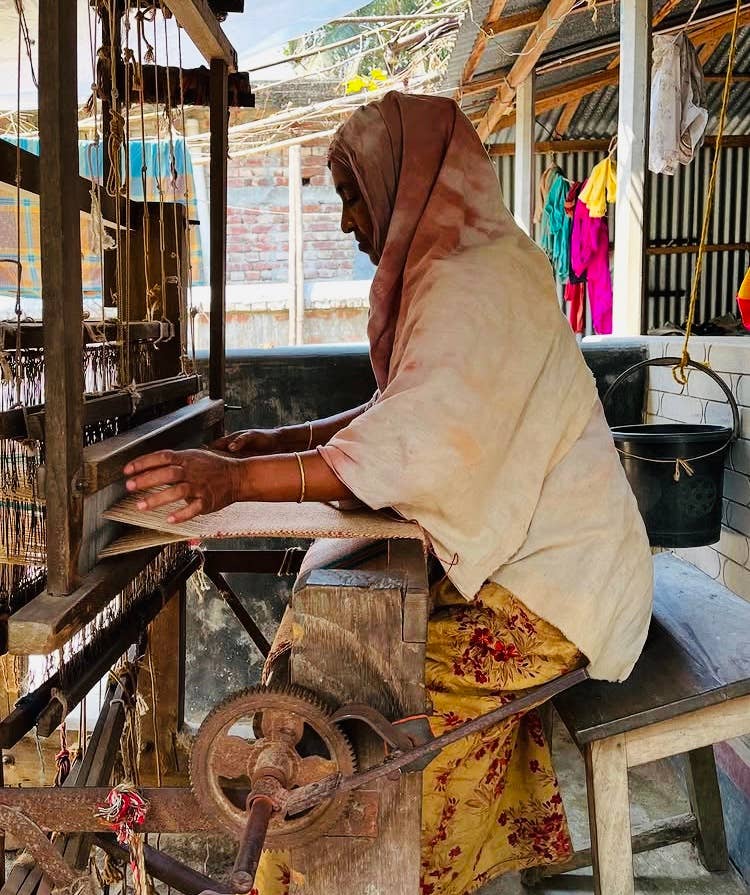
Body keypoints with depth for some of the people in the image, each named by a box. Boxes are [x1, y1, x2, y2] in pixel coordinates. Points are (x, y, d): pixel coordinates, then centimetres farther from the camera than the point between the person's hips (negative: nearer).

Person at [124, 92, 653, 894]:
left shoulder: (482, 281, -20)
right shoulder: (463, 269, 12)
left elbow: (418, 449, -31)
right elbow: (403, 411, 18)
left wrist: (240, 479, -34)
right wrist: (288, 438, 10)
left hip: (552, 585, -10)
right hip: (527, 554, 10)